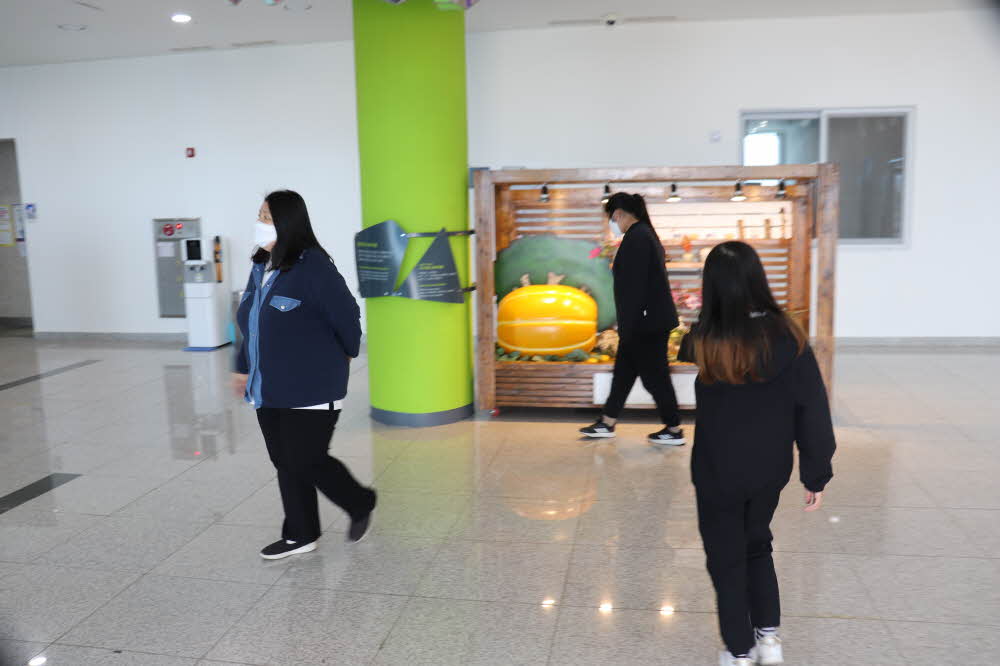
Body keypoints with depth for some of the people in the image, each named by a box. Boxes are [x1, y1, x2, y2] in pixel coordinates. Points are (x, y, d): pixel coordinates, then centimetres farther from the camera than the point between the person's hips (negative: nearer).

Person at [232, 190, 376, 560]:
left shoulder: (312, 267, -18)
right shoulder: (261, 268, 9)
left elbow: (346, 316, -12)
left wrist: (343, 357, 3)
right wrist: (244, 368, 19)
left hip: (310, 389, -8)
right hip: (268, 389, 8)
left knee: (306, 462, -1)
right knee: (286, 463, 13)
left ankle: (361, 505, 24)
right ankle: (300, 536, 27)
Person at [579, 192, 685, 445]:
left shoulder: (635, 238, -18)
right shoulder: (645, 233, 14)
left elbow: (634, 286, -22)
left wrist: (627, 326, -19)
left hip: (647, 322, -10)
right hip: (651, 319, 10)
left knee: (654, 376, 1)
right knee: (624, 371, 15)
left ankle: (674, 430, 12)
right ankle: (607, 424, 25)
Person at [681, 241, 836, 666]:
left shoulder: (704, 343, -21)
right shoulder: (787, 337, -16)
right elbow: (813, 410, -11)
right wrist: (816, 474, -1)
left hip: (718, 475, -2)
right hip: (770, 471, 3)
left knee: (727, 559, 16)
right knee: (757, 546, 27)